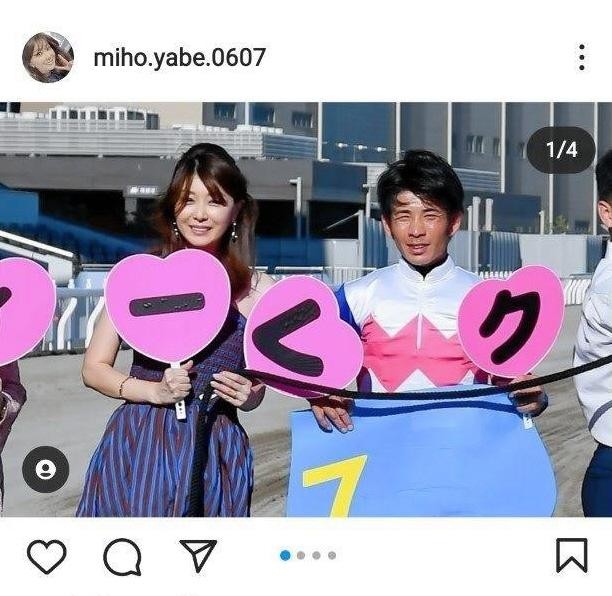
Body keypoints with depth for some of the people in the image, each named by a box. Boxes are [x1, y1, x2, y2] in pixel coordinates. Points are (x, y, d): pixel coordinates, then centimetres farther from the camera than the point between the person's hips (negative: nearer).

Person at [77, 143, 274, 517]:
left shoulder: (257, 289, 4)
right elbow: (94, 368, 4)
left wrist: (244, 394, -9)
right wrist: (155, 391, -11)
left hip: (213, 452, 1)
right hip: (137, 444, -1)